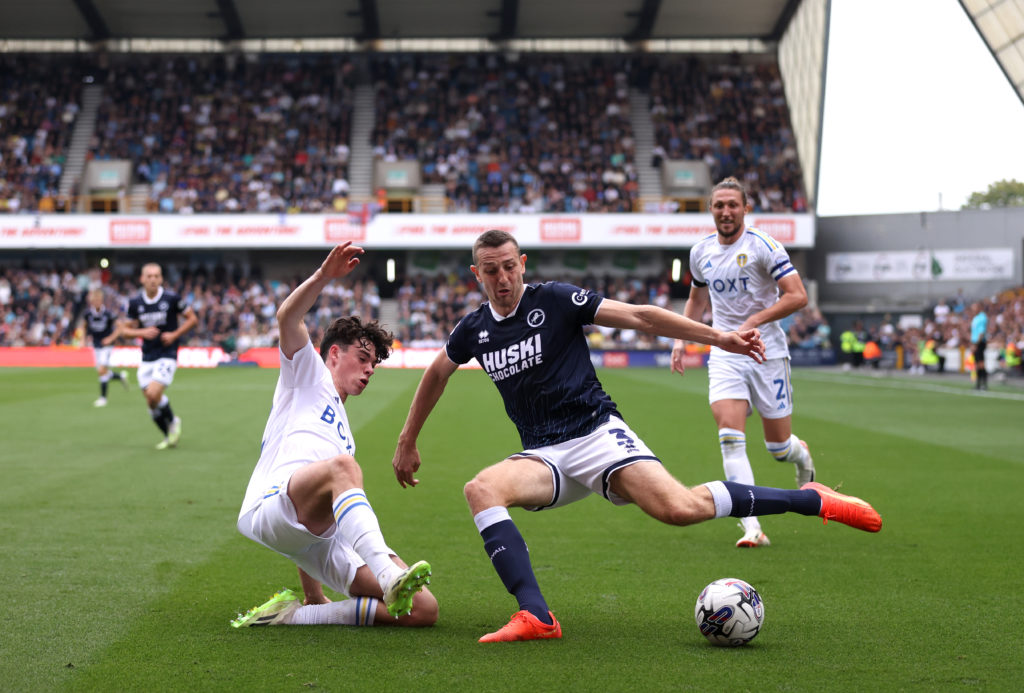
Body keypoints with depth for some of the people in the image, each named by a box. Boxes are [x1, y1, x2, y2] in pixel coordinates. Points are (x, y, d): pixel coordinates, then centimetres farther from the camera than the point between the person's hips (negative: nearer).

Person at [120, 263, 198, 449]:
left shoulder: (172, 298, -8)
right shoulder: (135, 303, 1)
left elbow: (192, 318, 2)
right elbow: (125, 330, 8)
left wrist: (175, 334, -11)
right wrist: (142, 332, -12)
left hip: (167, 355, -4)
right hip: (147, 358, 4)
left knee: (153, 394, -21)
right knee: (151, 403, 4)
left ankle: (173, 421, 7)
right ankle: (169, 436, 25)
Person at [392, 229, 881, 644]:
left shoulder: (555, 300, -4)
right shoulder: (473, 330, 8)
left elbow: (639, 317, -5)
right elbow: (436, 374, 27)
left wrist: (719, 337, -11)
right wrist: (407, 442, 30)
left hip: (597, 434, -4)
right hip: (544, 456, 4)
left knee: (680, 508, -26)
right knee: (481, 489, -28)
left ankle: (813, 500, -8)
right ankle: (535, 617, -36)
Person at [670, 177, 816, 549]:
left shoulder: (763, 246, -9)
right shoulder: (700, 252, 7)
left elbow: (797, 296, -15)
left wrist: (754, 321, -22)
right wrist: (681, 339, 12)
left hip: (767, 352, -3)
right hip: (724, 354, 3)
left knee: (778, 446, 5)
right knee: (730, 439, -16)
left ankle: (801, 455, 45)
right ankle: (752, 528, -17)